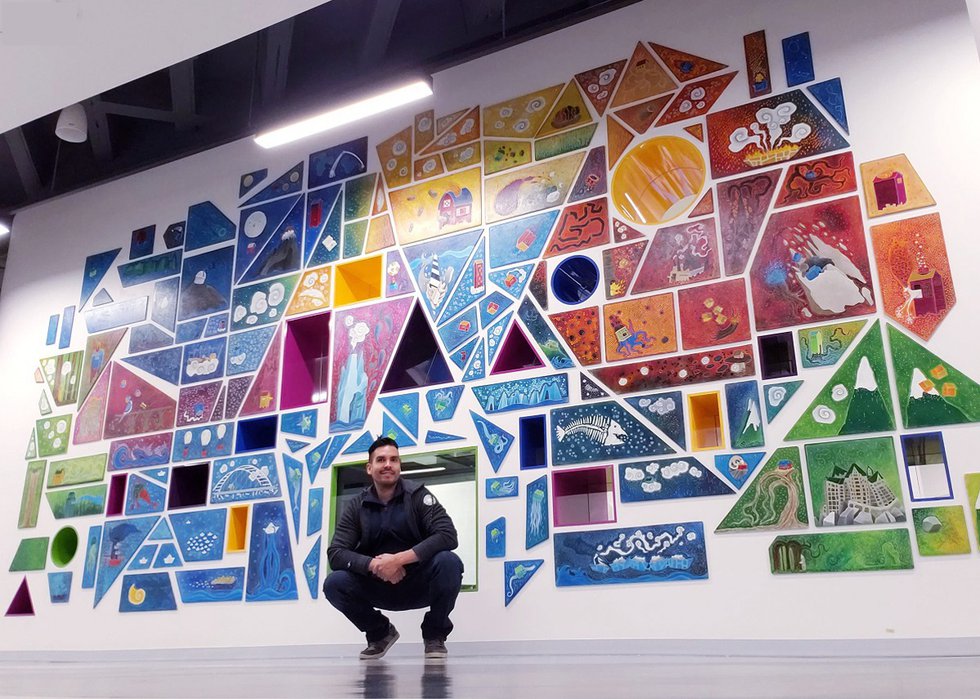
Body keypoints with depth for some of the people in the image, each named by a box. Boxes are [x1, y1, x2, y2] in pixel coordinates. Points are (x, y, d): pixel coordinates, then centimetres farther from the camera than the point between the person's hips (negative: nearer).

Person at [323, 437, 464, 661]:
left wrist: (399, 559, -31)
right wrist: (373, 564, -28)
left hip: (419, 584, -2)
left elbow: (447, 536, -23)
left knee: (448, 562, -31)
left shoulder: (418, 495, -10)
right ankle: (380, 632, 8)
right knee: (334, 583, -22)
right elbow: (336, 553, -9)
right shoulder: (357, 506, -2)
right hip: (379, 587, 2)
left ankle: (434, 635, -3)